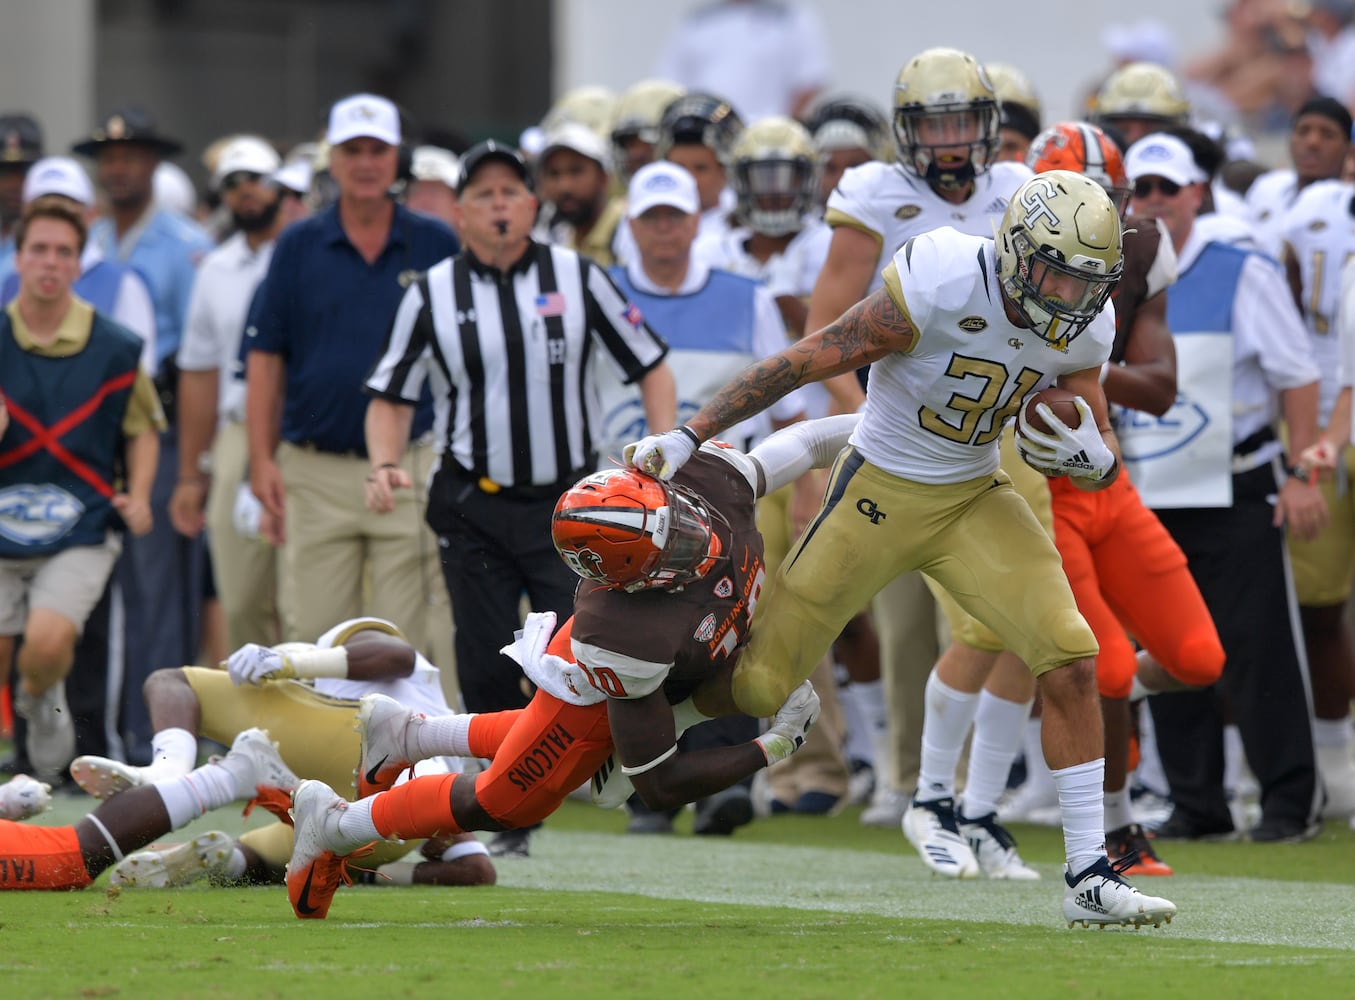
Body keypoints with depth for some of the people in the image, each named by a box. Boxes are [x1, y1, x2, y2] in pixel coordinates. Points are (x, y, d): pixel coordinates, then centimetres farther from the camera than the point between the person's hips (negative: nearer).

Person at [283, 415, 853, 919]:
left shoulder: (712, 479, -36)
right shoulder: (622, 641, -48)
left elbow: (803, 443, -13)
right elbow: (660, 787, -36)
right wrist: (774, 747, -32)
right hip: (597, 694, -6)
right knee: (501, 804, 16)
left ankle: (406, 734, 48)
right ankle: (333, 827, 36)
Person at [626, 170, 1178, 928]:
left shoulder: (1080, 331, -9)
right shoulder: (940, 289, -27)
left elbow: (1105, 461, 2)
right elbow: (804, 362, -20)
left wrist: (1089, 457, -24)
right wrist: (691, 435, -20)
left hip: (975, 498, 4)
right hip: (879, 495, -4)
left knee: (1072, 660, -15)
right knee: (760, 689, 0)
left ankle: (1089, 878, -7)